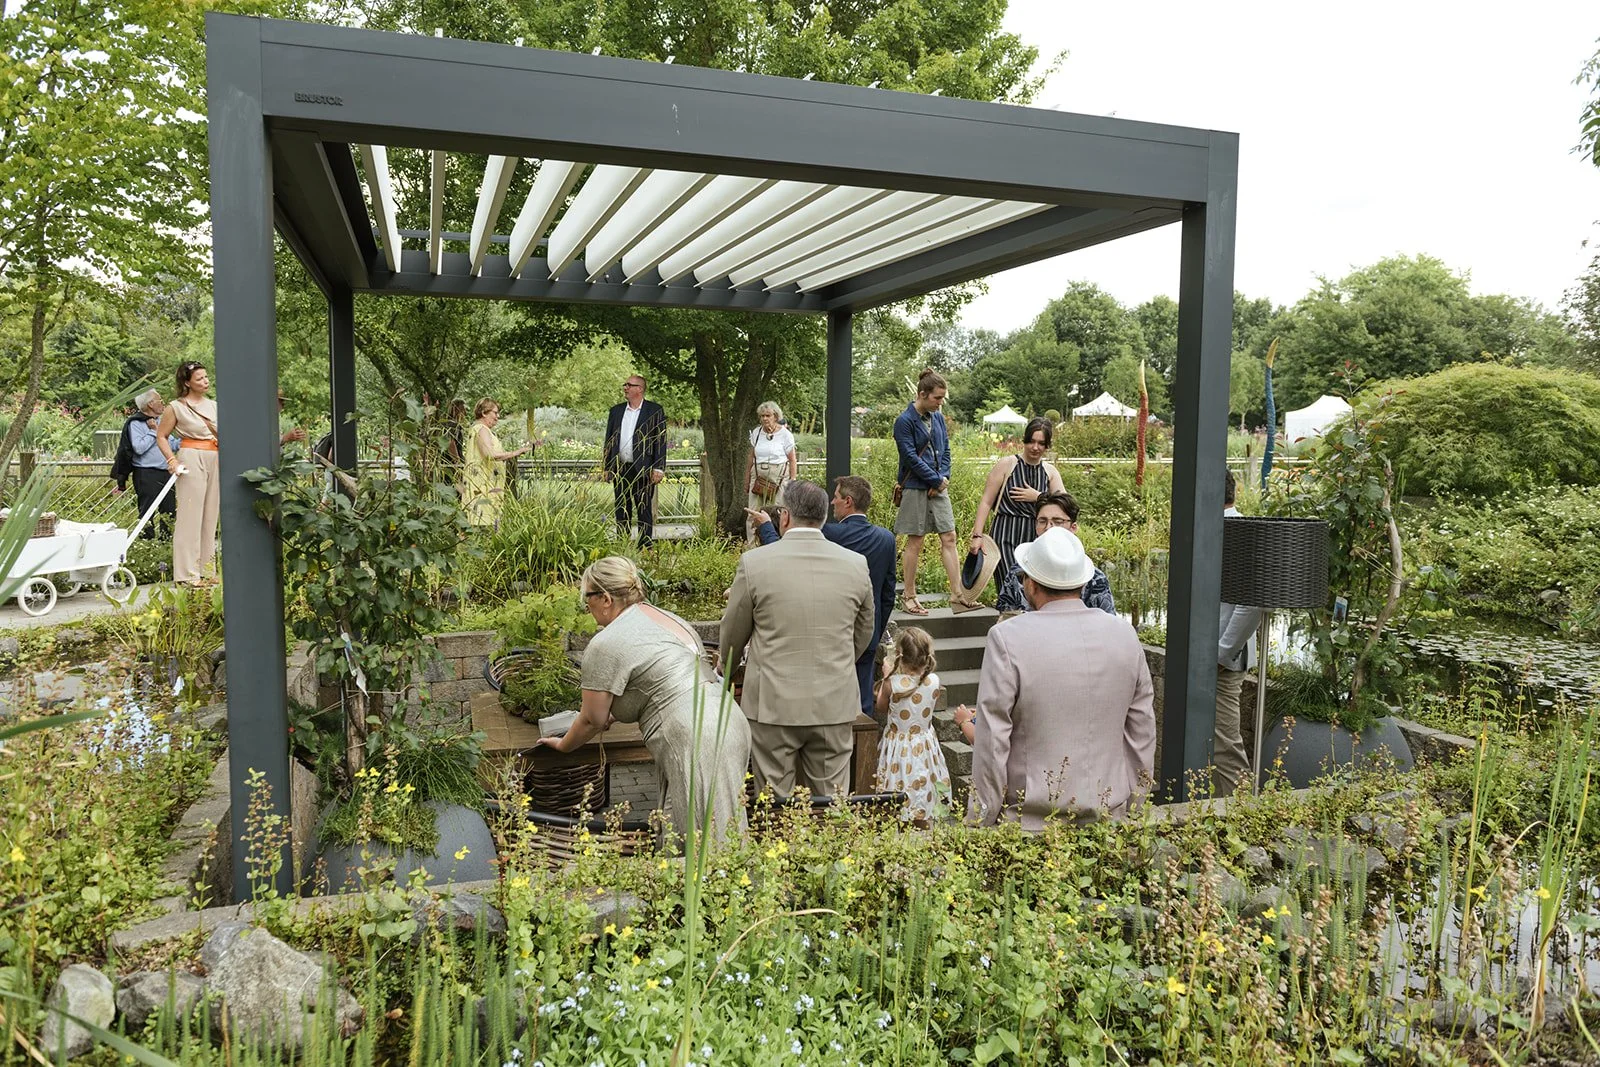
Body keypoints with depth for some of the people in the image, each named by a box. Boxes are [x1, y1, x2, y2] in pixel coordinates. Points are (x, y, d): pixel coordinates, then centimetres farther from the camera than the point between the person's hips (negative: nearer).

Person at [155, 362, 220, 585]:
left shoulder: (214, 405, 15)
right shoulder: (176, 407, -1)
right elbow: (161, 436, 0)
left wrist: (215, 430, -2)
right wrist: (172, 461, -12)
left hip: (215, 461, 6)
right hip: (191, 459, -6)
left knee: (210, 515, 8)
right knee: (190, 514, -7)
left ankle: (205, 569, 15)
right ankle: (187, 573, -5)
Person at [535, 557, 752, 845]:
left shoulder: (606, 644, -7)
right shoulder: (666, 616, 19)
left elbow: (592, 720, 0)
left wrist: (562, 745, 19)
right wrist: (613, 715, 33)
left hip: (698, 742, -9)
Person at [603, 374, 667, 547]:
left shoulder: (654, 410, 0)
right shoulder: (616, 411, 13)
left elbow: (661, 440, -4)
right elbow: (608, 440, 15)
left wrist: (658, 468, -11)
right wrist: (606, 468, 9)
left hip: (643, 470, -4)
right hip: (620, 470, 5)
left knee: (644, 512, 1)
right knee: (621, 511, 9)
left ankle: (645, 548, 5)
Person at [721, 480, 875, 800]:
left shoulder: (753, 562, -9)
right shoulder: (856, 564, -1)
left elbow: (733, 633, 4)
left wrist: (726, 670, 25)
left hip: (774, 704, -2)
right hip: (835, 705, 2)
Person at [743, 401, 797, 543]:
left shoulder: (785, 434, -1)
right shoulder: (756, 433, 10)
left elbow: (792, 461, 1)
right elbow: (751, 458, 17)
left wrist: (793, 482, -5)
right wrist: (747, 480, 15)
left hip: (779, 477, -3)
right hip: (759, 476, 4)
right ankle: (752, 546, 0)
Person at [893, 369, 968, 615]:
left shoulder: (938, 418, 9)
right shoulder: (904, 421, -11)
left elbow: (945, 450, 12)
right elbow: (912, 458, -16)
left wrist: (944, 478, -4)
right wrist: (936, 480, -12)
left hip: (938, 487, 6)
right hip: (915, 488, -6)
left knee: (949, 538, 3)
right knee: (915, 542, 0)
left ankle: (957, 596, 6)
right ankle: (909, 597, 11)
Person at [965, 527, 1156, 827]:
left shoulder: (1007, 638, -14)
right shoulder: (1125, 634, 1)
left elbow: (991, 743, -12)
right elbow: (1143, 736, 7)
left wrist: (983, 819, -2)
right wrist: (1132, 807, 18)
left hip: (1032, 818, -4)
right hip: (1109, 815, 5)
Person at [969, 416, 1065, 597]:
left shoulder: (1050, 472, 13)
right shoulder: (1006, 464, 2)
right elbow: (986, 503, -1)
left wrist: (1038, 497, -11)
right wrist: (977, 535, -9)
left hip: (1036, 540, 4)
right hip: (1006, 537, -4)